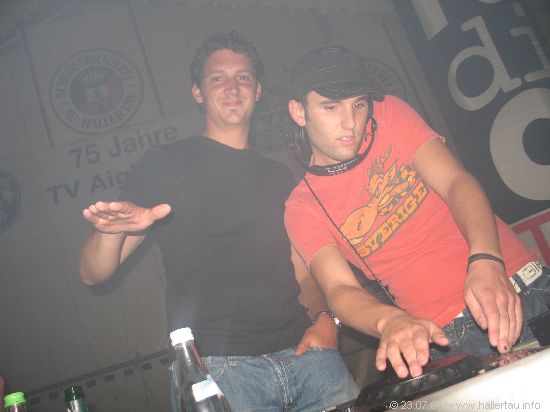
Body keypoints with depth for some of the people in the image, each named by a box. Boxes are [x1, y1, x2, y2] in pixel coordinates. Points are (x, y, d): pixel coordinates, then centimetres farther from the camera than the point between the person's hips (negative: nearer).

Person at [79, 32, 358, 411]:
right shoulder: (165, 163, 4)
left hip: (305, 352, 5)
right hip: (214, 364, -4)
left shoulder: (278, 176, 18)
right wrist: (110, 232, -20)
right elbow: (94, 273, 1)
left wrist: (322, 317, 1)